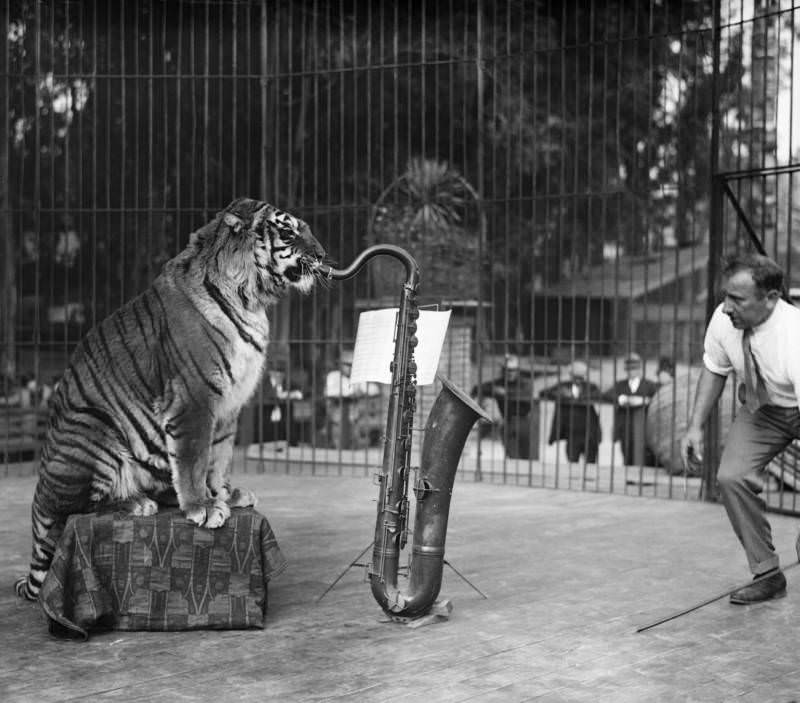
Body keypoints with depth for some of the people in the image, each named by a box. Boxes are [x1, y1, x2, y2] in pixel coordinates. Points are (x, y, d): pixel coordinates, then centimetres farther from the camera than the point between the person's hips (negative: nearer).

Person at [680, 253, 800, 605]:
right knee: (731, 477, -14)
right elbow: (714, 370, 1)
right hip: (761, 408, 4)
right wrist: (695, 425, -8)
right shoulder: (723, 320, -21)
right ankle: (767, 574, 1)